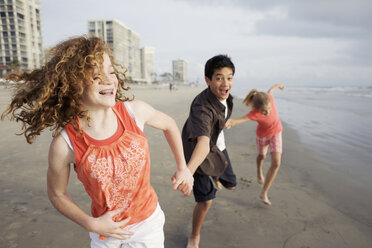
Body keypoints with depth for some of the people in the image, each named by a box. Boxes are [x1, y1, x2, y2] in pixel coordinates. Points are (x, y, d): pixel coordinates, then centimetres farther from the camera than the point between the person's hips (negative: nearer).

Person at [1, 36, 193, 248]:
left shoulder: (135, 111, -20)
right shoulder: (65, 145, -22)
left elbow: (169, 125, 0)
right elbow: (57, 194, -4)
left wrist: (183, 168, 2)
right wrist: (91, 224, -14)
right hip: (106, 226, 0)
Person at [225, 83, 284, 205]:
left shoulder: (269, 98, -30)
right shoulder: (254, 114, -39)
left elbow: (271, 90, -5)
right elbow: (239, 120, -56)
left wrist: (278, 85, 19)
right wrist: (230, 123, -80)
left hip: (276, 133, 3)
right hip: (262, 135, -2)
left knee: (276, 163, -8)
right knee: (262, 156, 25)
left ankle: (264, 192, 3)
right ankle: (259, 172, 61)